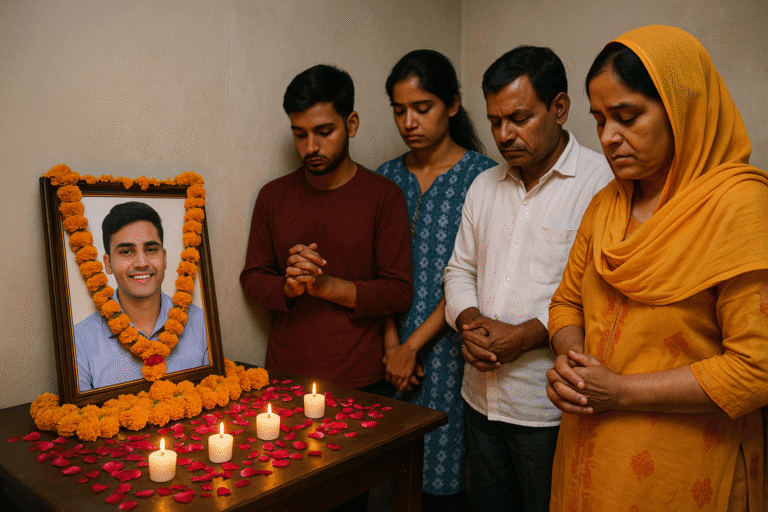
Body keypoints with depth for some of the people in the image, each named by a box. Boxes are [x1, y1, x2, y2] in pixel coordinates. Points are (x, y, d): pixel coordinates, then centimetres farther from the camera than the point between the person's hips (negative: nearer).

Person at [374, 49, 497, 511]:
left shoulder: (482, 175, -6)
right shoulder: (387, 177, 8)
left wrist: (414, 345, -9)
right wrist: (392, 343, -4)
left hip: (448, 349, -3)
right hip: (397, 351, 4)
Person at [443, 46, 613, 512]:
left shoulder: (603, 183, -13)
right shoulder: (484, 186, 9)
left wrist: (526, 335, -20)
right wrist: (469, 320, -6)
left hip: (551, 408, -6)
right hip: (481, 399, 6)